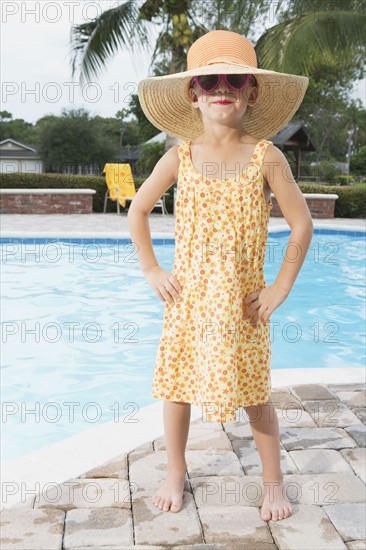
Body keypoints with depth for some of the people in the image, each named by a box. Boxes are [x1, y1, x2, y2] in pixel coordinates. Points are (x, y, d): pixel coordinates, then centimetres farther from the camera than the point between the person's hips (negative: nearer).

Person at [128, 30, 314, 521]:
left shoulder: (266, 157, -6)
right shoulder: (180, 157, -1)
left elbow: (302, 223, -3)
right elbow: (138, 211, 8)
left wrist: (281, 288, -5)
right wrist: (151, 271, 3)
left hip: (243, 298, -2)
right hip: (187, 296, 2)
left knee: (255, 393, 7)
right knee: (176, 384, 10)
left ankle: (273, 482, 28)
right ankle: (175, 474, 32)